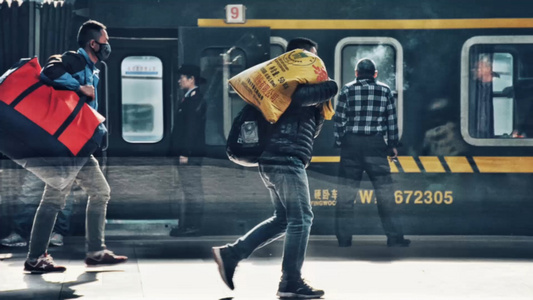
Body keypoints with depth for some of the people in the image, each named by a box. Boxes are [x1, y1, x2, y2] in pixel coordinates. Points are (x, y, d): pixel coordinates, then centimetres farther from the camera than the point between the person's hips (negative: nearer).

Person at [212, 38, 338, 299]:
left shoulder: (293, 90, 24)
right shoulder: (295, 85, -5)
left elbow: (311, 131, 27)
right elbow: (331, 88, -19)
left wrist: (320, 110, 10)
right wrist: (320, 90, 2)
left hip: (272, 161, 10)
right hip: (286, 159, -10)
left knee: (283, 219, 16)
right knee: (300, 219, -6)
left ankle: (230, 255, 11)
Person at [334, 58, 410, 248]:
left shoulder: (348, 91, 3)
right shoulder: (385, 91, 5)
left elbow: (339, 120, 1)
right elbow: (392, 120, 6)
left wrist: (339, 143, 9)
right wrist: (393, 144, 14)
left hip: (351, 144, 0)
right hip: (375, 144, 0)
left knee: (346, 191, 5)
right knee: (384, 189, 3)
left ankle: (343, 238, 5)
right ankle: (394, 237, 1)